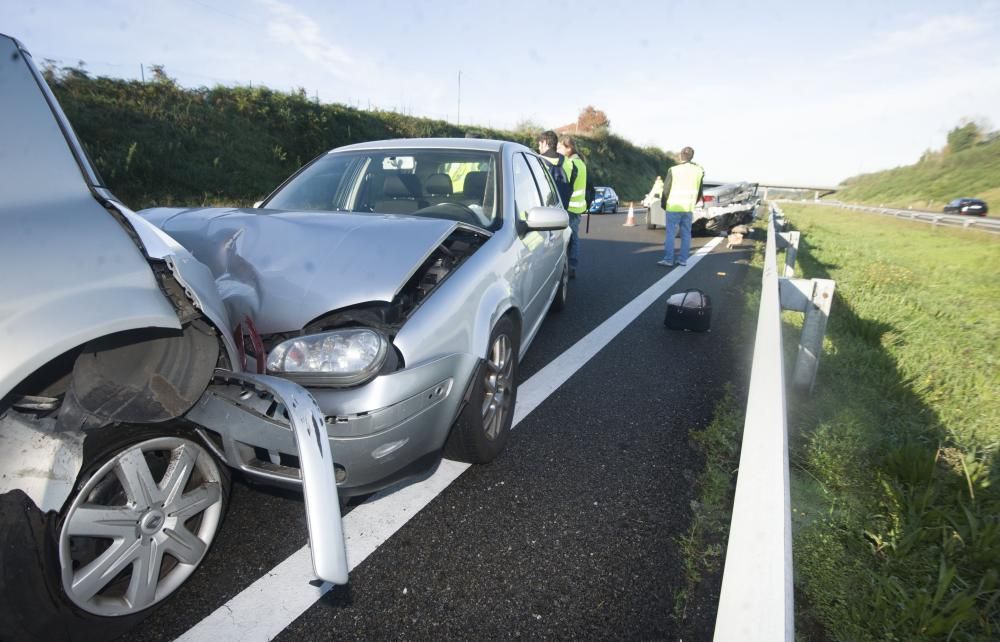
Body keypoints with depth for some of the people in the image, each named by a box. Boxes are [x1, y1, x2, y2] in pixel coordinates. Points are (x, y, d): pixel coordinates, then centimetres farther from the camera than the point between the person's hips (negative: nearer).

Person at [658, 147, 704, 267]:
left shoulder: (673, 170, -11)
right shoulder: (698, 170, 3)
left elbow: (666, 189, -6)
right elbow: (699, 191, 10)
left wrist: (663, 204, 8)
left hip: (674, 207, -4)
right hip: (689, 208, 4)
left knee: (670, 233, -1)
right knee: (686, 234, 9)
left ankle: (668, 259, -3)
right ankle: (683, 259, 11)